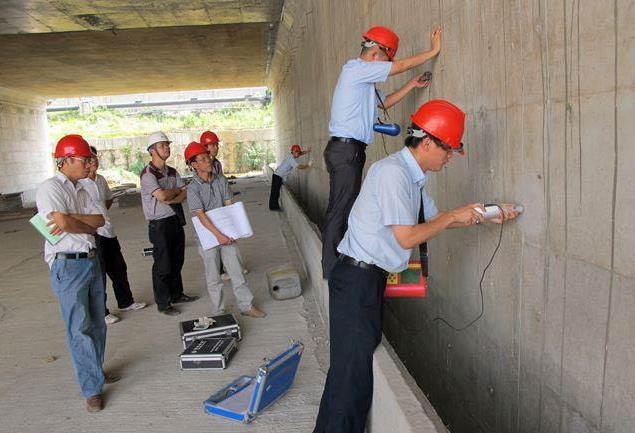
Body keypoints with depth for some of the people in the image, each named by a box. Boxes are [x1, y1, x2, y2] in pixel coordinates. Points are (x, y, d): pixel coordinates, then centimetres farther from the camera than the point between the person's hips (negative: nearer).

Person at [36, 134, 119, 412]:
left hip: (92, 261, 8)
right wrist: (88, 225, -5)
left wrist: (72, 219, -15)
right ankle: (92, 389, 5)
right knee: (79, 329, -2)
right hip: (68, 266, -8)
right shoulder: (50, 188, -10)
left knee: (97, 323, 17)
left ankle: (94, 370, 33)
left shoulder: (80, 190, 13)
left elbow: (100, 219, 1)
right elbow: (62, 222, -22)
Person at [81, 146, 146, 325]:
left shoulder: (101, 179, 10)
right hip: (93, 234, -8)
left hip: (108, 231, 8)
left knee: (119, 268, 19)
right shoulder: (78, 183, -15)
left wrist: (100, 211, 11)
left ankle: (126, 302, 36)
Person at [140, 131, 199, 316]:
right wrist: (176, 190, -6)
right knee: (163, 265, 2)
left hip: (176, 220, 7)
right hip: (160, 224, -7)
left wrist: (172, 199, -18)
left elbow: (185, 193, 1)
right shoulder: (148, 173, -13)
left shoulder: (172, 172, 10)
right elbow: (161, 195, -25)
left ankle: (177, 294, 34)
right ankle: (162, 303, 14)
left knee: (177, 261, 18)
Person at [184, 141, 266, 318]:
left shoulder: (221, 180, 1)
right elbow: (201, 215, -18)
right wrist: (218, 235, -24)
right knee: (213, 276, 8)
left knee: (236, 270, 8)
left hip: (226, 233, 4)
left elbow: (229, 206, 0)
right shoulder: (193, 188, -12)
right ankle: (218, 311, 22)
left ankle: (246, 305, 20)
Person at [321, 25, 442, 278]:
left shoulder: (363, 79, 24)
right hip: (346, 150, -10)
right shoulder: (356, 68, -7)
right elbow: (402, 65, -7)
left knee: (342, 210, 10)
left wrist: (411, 86, 23)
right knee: (340, 212, -9)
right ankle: (333, 272, -6)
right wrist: (434, 51, 4)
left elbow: (383, 102, 31)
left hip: (348, 150, 10)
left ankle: (336, 266, 15)